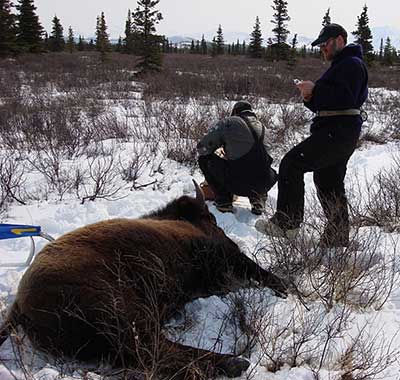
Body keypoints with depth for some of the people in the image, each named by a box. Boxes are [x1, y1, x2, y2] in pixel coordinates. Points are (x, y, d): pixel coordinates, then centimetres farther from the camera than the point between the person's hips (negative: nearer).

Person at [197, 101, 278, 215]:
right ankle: (257, 198, 15)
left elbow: (202, 148, 4)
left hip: (237, 184, -5)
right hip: (262, 184, 5)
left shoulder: (228, 122, 2)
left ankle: (223, 201, 11)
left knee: (204, 159, 15)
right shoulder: (261, 126, 16)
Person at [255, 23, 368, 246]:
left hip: (337, 132, -11)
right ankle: (337, 240, 22)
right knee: (329, 186, 14)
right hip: (338, 134, 11)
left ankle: (286, 223, -16)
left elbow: (345, 98, -23)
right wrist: (311, 99, 5)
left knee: (292, 163, -17)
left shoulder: (352, 64, -6)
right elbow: (324, 105, 26)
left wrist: (315, 90, -16)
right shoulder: (339, 66, 27)